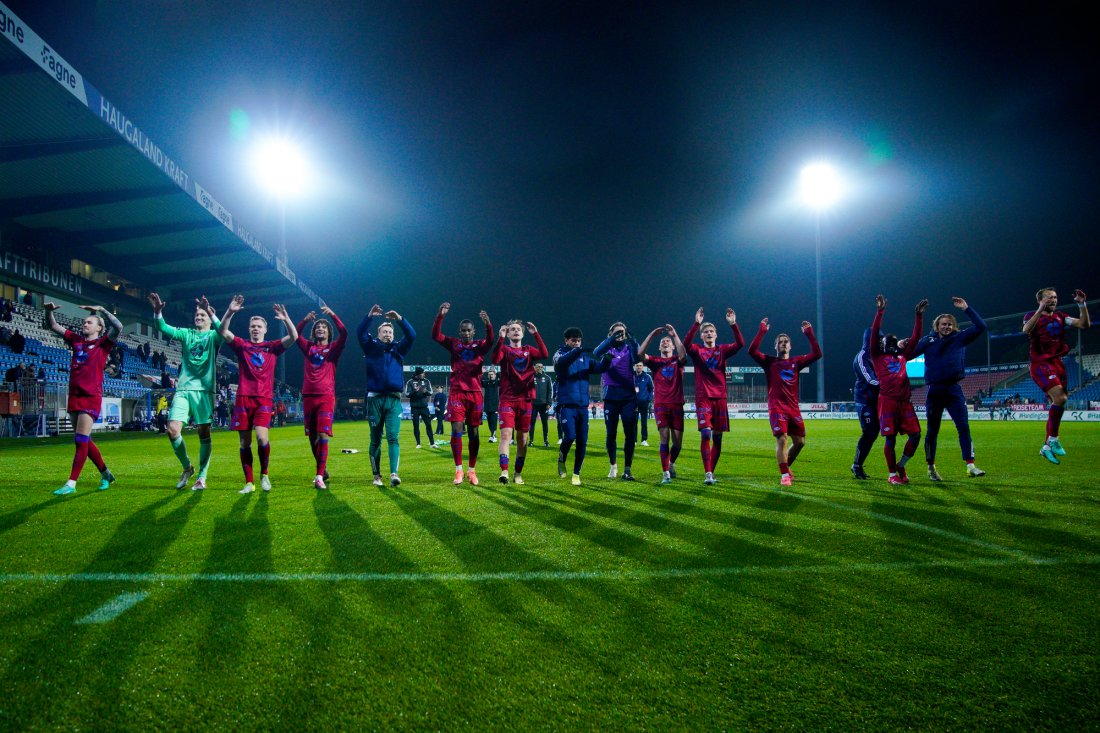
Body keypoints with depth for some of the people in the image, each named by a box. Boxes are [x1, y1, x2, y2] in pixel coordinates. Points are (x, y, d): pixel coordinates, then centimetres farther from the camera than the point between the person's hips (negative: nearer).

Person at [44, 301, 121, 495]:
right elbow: (53, 326, 16)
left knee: (81, 440, -10)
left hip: (91, 397, -7)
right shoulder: (76, 340, 14)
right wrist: (49, 311, -1)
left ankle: (71, 483, -7)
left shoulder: (103, 343, -2)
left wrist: (101, 310, -21)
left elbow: (118, 327, -19)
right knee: (83, 440, 12)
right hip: (74, 395, 7)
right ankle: (105, 473, 26)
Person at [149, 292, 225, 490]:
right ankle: (187, 467, 11)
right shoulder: (186, 334, 14)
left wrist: (211, 313, -36)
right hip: (183, 389, 3)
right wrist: (157, 312, -21)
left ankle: (202, 477, 10)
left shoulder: (213, 336, 5)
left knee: (204, 434, -1)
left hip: (204, 390, -3)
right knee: (172, 429, -10)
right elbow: (164, 328, -1)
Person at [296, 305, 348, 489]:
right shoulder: (308, 348, 14)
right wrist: (305, 320, -11)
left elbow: (344, 333, -9)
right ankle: (322, 470, 27)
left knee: (323, 436, -14)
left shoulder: (333, 348, 7)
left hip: (327, 397, -3)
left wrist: (332, 315, -15)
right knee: (312, 437, 9)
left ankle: (319, 477, -15)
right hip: (308, 396, 3)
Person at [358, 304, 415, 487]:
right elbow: (361, 334, -6)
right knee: (375, 440, 5)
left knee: (393, 437, -11)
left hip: (394, 399, 0)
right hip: (374, 398, 0)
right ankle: (377, 475, 12)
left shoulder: (398, 349, 13)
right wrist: (369, 316, -19)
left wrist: (400, 319, -13)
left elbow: (411, 336, -1)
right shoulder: (371, 347, 10)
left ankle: (394, 473, -21)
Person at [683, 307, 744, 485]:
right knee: (706, 434, -17)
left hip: (720, 398, 3)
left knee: (717, 437, 6)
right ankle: (708, 474, -13)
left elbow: (740, 344, -8)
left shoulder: (722, 350, 9)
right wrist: (696, 323, -28)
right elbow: (686, 343, -19)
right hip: (703, 398, -3)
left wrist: (733, 324, -18)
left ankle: (711, 473, 18)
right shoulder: (697, 351, 2)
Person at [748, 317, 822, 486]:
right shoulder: (769, 361, 4)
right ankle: (784, 475, -7)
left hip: (793, 408, 4)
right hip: (776, 407, -4)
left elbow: (816, 354, 2)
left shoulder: (796, 362, 11)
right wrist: (762, 331, -13)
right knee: (782, 439, -15)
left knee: (800, 442, 9)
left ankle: (785, 466, 32)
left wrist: (809, 334, -2)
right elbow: (752, 351, -11)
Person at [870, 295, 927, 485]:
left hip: (904, 401, 5)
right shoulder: (878, 357, 10)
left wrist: (919, 315, 18)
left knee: (915, 435, -2)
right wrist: (880, 311, -4)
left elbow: (915, 337, 22)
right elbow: (874, 333, 1)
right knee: (890, 438, -3)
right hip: (887, 401, -5)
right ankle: (892, 474, 9)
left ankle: (901, 466, 19)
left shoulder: (902, 357, 22)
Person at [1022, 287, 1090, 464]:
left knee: (1058, 403, 6)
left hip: (1057, 363, 7)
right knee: (1059, 397, -26)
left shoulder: (1060, 317, 14)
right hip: (1040, 363, -7)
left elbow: (1085, 324, 7)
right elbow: (1026, 330, -24)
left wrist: (1082, 304, -4)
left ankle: (1046, 447, 15)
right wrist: (1040, 309, -30)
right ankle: (1053, 439, -14)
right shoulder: (1033, 315, -2)